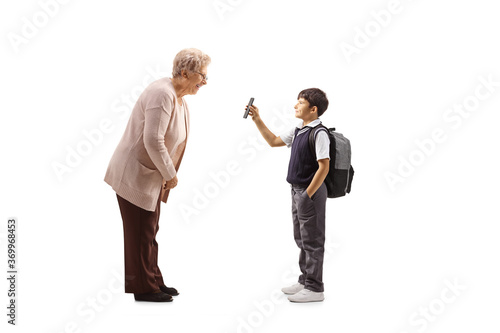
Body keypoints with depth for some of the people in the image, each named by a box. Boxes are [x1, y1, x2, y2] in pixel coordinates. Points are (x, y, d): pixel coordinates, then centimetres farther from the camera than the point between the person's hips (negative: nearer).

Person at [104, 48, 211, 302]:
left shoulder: (180, 98, 10)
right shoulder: (162, 94, -23)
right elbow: (153, 140, -29)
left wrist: (167, 175, 12)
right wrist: (170, 175, -19)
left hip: (151, 176, 10)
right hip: (134, 175, -10)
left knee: (149, 232, 18)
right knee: (141, 234, 1)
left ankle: (154, 282, 30)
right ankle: (143, 288, 13)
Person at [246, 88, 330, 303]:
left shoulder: (319, 133, -17)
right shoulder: (298, 131, 11)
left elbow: (324, 166, -21)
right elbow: (274, 141, 22)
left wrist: (308, 194, -19)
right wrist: (257, 120, 16)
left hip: (311, 192, -9)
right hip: (297, 190, 9)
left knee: (312, 240, -1)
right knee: (301, 239, 17)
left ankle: (315, 289, 8)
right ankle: (305, 281, 29)